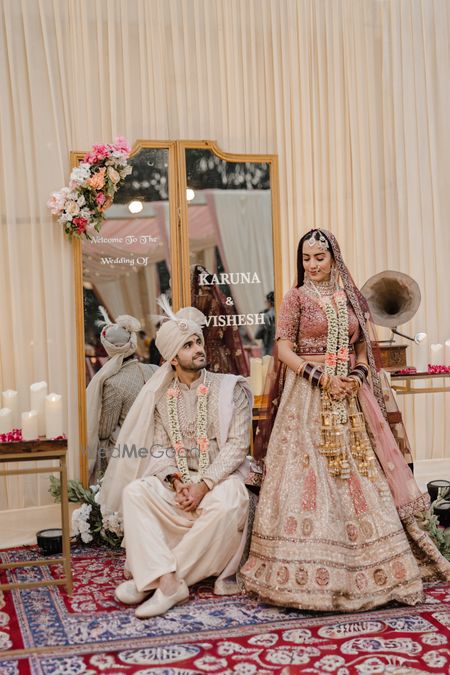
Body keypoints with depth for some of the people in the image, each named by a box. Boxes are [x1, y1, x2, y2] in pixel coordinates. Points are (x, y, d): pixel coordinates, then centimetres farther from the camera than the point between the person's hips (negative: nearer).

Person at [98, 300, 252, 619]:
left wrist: (204, 484, -18)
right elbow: (159, 449, 5)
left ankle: (152, 578, -28)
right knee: (135, 491, -24)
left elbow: (237, 444, -7)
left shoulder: (230, 389, 1)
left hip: (221, 477, -3)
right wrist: (176, 481, -15)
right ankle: (168, 581, -31)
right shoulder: (161, 397, 10)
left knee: (227, 504, -36)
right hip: (178, 481, 3)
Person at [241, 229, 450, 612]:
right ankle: (310, 569, 0)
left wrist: (357, 376, -6)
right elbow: (284, 350, -5)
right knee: (310, 475, -7)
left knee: (361, 475, 3)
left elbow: (363, 349, 14)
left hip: (350, 397, 4)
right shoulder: (297, 297, 1)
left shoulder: (351, 299, 13)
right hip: (308, 396, -4)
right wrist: (322, 378, -14)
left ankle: (364, 568, 13)